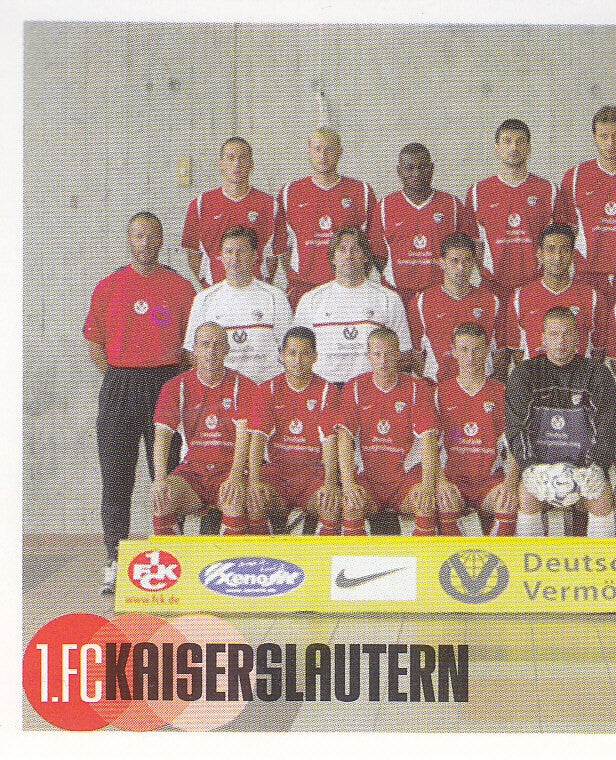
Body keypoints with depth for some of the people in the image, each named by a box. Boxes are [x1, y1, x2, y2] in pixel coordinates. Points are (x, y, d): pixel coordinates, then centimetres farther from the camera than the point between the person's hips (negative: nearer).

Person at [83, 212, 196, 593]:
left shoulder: (181, 287, 7)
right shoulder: (109, 287, 8)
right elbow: (95, 345, 10)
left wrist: (172, 379, 0)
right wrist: (123, 379, 2)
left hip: (167, 383, 0)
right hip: (120, 386, 0)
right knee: (116, 477, -1)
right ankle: (116, 561, 3)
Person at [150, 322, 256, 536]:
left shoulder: (242, 387, 2)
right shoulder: (175, 388, 6)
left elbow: (244, 436, -10)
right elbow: (162, 436, -5)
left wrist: (235, 477, -28)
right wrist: (160, 479, -23)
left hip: (230, 470, -2)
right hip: (193, 469, 2)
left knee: (235, 500, -34)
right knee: (161, 498, -27)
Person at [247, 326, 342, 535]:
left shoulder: (326, 391, 3)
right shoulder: (268, 390, 5)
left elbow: (329, 440, -7)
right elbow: (258, 437, -5)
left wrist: (330, 482, -24)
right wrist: (254, 479, -22)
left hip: (313, 469, -1)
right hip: (276, 467, 1)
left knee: (332, 504, -30)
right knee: (253, 499, -30)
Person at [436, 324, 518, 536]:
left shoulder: (501, 393, 7)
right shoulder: (441, 393, 7)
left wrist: (510, 483, -17)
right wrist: (440, 481, -18)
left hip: (491, 478, 0)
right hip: (453, 477, 0)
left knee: (510, 502, -31)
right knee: (445, 501, -33)